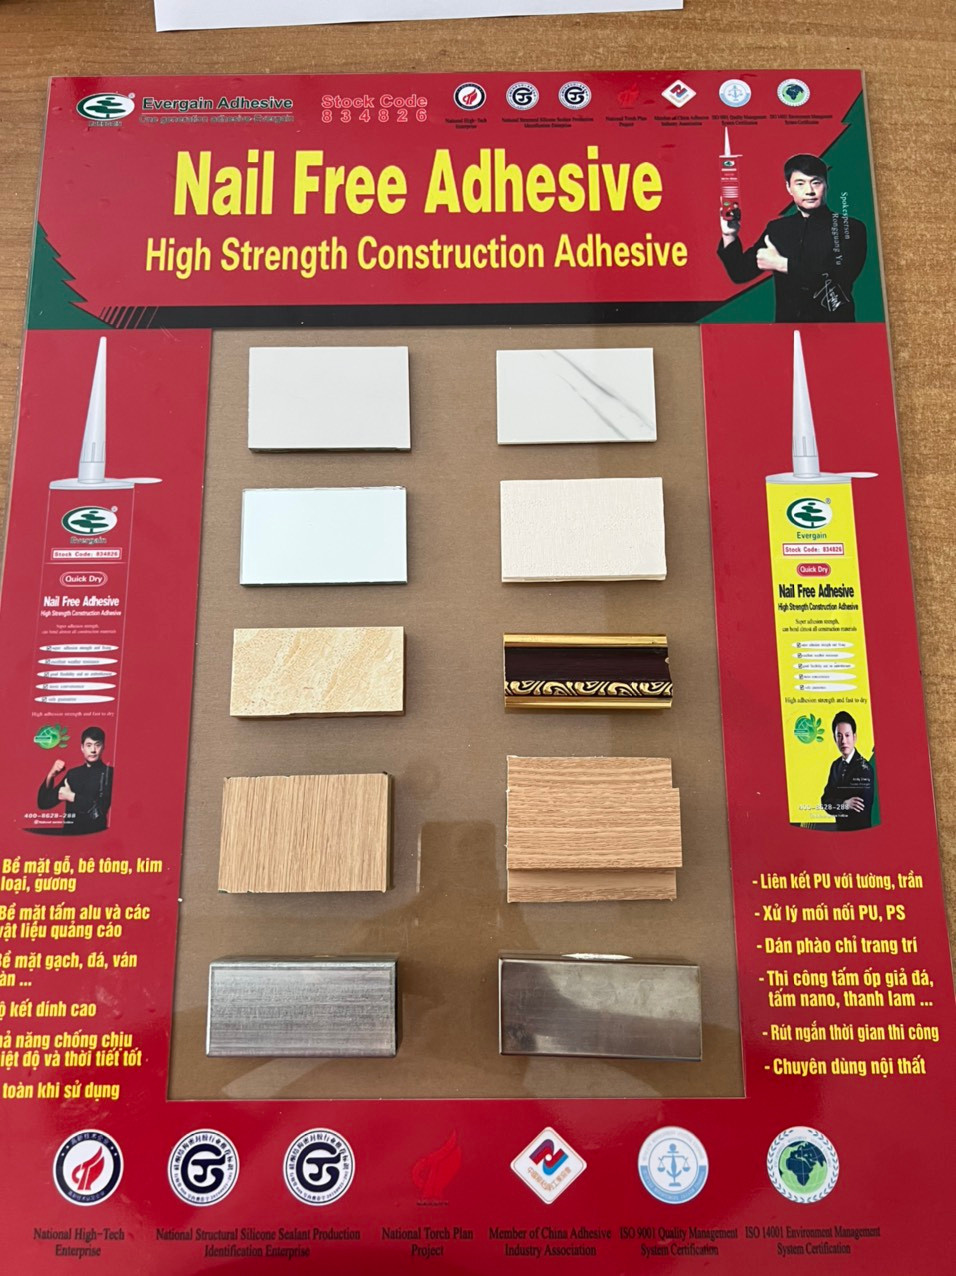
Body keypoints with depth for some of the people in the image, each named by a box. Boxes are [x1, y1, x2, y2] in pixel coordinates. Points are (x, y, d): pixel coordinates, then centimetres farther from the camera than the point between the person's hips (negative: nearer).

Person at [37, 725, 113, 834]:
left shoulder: (109, 773, -3)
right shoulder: (72, 773, 12)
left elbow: (101, 807, -12)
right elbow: (43, 803, 11)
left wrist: (71, 797, -3)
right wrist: (50, 776, -3)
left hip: (95, 832, -3)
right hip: (69, 831, 3)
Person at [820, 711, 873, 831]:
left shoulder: (864, 767, -18)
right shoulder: (835, 766, 3)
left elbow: (863, 810, -20)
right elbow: (825, 801, -3)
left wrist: (837, 805, -8)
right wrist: (844, 804, -20)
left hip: (859, 829, -6)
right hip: (840, 828, 6)